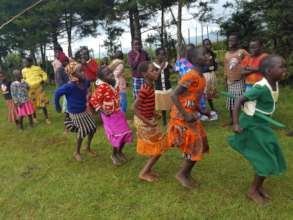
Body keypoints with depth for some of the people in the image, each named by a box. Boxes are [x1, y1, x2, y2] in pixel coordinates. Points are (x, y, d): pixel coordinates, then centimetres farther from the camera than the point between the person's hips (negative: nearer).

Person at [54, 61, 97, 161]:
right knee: (83, 133, 3)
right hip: (76, 113, -6)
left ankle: (88, 147, 38)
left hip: (85, 110, 6)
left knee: (93, 128, 12)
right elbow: (57, 93, -17)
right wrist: (57, 107, -6)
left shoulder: (85, 82, -11)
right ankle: (77, 153, 29)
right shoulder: (69, 86, -29)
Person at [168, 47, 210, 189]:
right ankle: (182, 174, 18)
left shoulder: (200, 77, 9)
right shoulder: (191, 76, -20)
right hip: (182, 117, -9)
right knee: (195, 147, -1)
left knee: (199, 145, 14)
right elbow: (174, 95, -24)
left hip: (190, 115, 9)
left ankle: (186, 173, 29)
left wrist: (201, 111, 12)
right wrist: (185, 115, -26)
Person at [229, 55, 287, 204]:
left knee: (272, 158, 15)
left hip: (262, 124, 9)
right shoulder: (261, 88, -28)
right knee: (267, 161, -1)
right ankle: (252, 191, 18)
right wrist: (236, 123, -31)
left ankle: (259, 186, 34)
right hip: (252, 125, -9)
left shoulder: (275, 84, -1)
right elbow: (239, 101, -28)